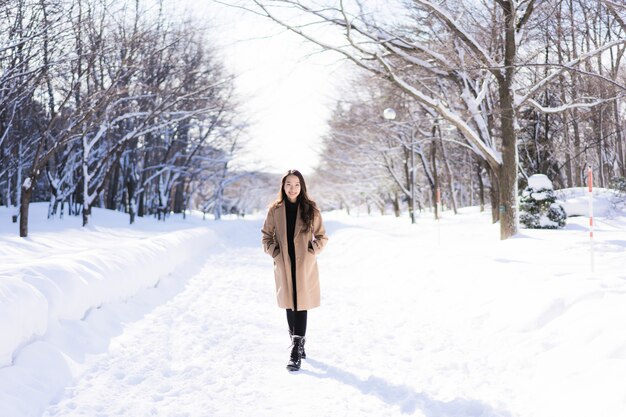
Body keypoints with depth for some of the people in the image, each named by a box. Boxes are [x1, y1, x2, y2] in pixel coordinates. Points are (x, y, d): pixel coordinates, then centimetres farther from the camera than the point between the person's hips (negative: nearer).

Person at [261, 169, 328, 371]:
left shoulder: (310, 209, 0)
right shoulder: (275, 210, 2)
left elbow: (322, 237, 6)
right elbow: (266, 236, 10)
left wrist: (311, 252, -6)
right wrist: (275, 253, -3)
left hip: (305, 266, -2)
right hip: (284, 266, 2)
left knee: (301, 305, -7)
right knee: (290, 306, 10)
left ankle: (296, 351, -6)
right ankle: (298, 345, 27)